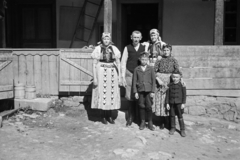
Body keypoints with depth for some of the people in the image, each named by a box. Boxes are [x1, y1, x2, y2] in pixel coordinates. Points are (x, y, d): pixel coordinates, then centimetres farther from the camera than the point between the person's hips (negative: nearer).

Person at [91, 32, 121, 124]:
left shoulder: (114, 49, 5)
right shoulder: (98, 49, -1)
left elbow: (118, 63, 7)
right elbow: (94, 64, -2)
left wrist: (119, 76, 3)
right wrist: (94, 78, -7)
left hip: (112, 73, 2)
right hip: (101, 72, -2)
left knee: (112, 93, 5)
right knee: (102, 93, 2)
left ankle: (109, 116, 19)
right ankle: (103, 116, 16)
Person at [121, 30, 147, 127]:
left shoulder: (144, 48, 7)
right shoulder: (127, 48, 4)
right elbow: (123, 63, 2)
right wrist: (123, 77, -3)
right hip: (130, 74, -1)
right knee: (131, 96, -3)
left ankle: (131, 116, 15)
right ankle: (132, 116, 13)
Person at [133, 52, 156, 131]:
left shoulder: (151, 69, 2)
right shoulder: (136, 69, 3)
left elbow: (153, 80, 2)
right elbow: (134, 81, 3)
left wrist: (153, 91, -3)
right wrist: (135, 92, -2)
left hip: (148, 91, -1)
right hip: (140, 90, 1)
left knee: (149, 107, 2)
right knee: (141, 107, 7)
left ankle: (150, 123, 15)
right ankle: (142, 122, 21)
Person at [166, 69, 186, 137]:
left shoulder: (182, 85, -5)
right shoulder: (170, 85, 2)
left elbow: (184, 94, -3)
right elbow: (167, 94, 5)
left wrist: (183, 103, -6)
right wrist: (167, 103, 1)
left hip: (179, 103, -3)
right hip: (171, 103, 3)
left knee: (180, 116, 1)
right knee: (172, 116, 11)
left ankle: (182, 130, 11)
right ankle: (173, 128, 26)